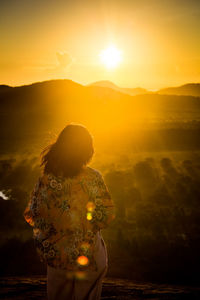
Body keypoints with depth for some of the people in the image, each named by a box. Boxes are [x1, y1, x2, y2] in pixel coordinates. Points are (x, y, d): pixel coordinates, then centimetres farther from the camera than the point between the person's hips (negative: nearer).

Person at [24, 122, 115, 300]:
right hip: (87, 255, -2)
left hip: (54, 254, 2)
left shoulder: (45, 179, -13)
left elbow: (31, 216, -4)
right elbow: (106, 217, -16)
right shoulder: (93, 177, -19)